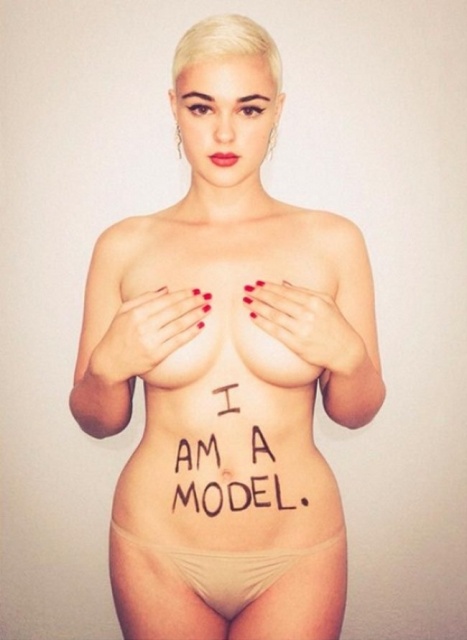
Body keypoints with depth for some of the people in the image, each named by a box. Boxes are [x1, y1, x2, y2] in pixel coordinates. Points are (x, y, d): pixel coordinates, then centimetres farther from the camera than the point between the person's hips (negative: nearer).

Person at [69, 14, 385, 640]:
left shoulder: (333, 241, -6)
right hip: (157, 550, 1)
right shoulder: (124, 247, -6)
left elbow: (355, 412, 1)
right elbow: (97, 421, 2)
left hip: (298, 552, 0)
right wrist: (109, 365, -17)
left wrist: (346, 353, -17)